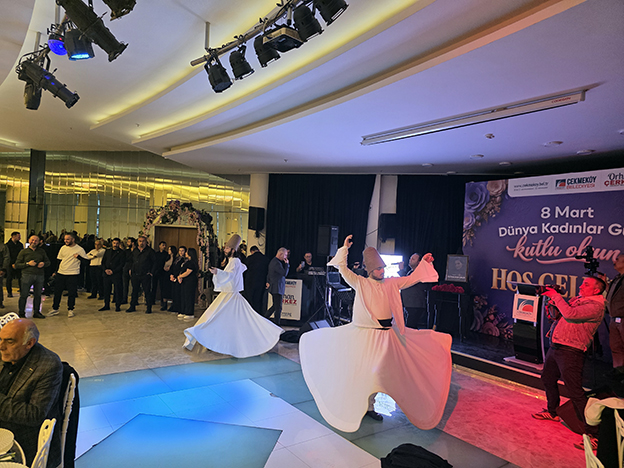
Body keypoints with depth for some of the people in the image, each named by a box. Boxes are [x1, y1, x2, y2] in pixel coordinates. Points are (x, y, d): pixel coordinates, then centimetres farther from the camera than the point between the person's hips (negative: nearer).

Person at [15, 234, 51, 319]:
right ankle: (21, 313, 9)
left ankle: (36, 312, 16)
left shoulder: (42, 251, 15)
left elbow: (48, 262, 21)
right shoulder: (23, 252, 7)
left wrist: (44, 263, -1)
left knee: (38, 295, 6)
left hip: (40, 276, 3)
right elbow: (17, 265, 4)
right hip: (27, 275, -2)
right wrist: (27, 264, -10)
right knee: (24, 295, -2)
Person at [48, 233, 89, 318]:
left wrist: (78, 257, -23)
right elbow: (59, 260, 16)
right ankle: (55, 309, 21)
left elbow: (87, 261, -8)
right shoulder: (63, 248, 7)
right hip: (60, 274, 4)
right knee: (57, 292, 8)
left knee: (71, 293, 2)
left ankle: (70, 310, 16)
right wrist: (55, 271, 12)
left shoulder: (80, 249, -7)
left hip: (73, 275, -4)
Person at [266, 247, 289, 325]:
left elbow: (269, 273, 23)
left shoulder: (273, 261, 14)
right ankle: (276, 324, 0)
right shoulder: (277, 263, -20)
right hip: (277, 288, -11)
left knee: (275, 306, 19)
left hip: (274, 288, 11)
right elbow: (285, 273, -21)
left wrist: (268, 282, 22)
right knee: (278, 307, -5)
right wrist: (286, 264, -13)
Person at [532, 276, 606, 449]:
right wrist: (554, 304, 3)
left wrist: (556, 296, -15)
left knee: (575, 392, -10)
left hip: (570, 352, -9)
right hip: (555, 347, 9)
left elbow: (570, 314, -26)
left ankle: (593, 433, -1)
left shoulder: (596, 306, -13)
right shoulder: (576, 299, 15)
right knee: (548, 379, 23)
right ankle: (552, 412, 44)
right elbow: (560, 316, 22)